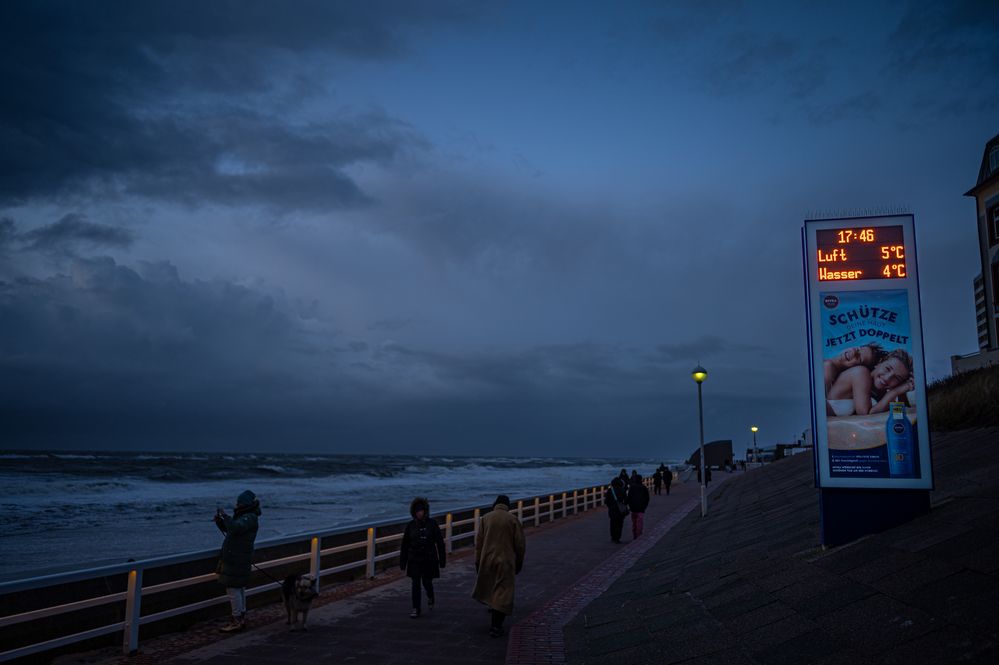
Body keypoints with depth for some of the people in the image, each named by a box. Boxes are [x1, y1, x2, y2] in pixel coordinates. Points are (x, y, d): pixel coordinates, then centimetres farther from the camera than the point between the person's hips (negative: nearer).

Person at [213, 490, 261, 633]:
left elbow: (235, 528, -34)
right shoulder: (243, 516, 15)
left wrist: (225, 516, -21)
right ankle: (241, 618, 24)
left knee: (233, 589, -7)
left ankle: (237, 621, -3)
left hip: (237, 560, -10)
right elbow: (228, 529, 22)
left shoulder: (249, 518, -17)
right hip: (235, 558, 10)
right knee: (239, 588, 15)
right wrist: (219, 520, 5)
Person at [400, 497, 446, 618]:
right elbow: (405, 545, 3)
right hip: (414, 559, 1)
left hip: (429, 559, -1)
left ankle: (430, 598, 41)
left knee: (427, 581, 9)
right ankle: (416, 609, 8)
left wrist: (442, 559, -4)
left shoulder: (432, 524, -6)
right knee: (415, 584, -1)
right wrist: (402, 562, 3)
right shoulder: (410, 525, -1)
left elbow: (439, 543, -3)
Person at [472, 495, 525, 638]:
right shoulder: (513, 520, -5)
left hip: (487, 561, 3)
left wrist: (478, 563, 9)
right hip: (506, 562, -3)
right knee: (503, 594, 1)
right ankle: (496, 626, -3)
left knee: (489, 587, 25)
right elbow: (520, 544, -3)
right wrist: (519, 563, 9)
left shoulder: (486, 518, 1)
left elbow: (479, 542, 2)